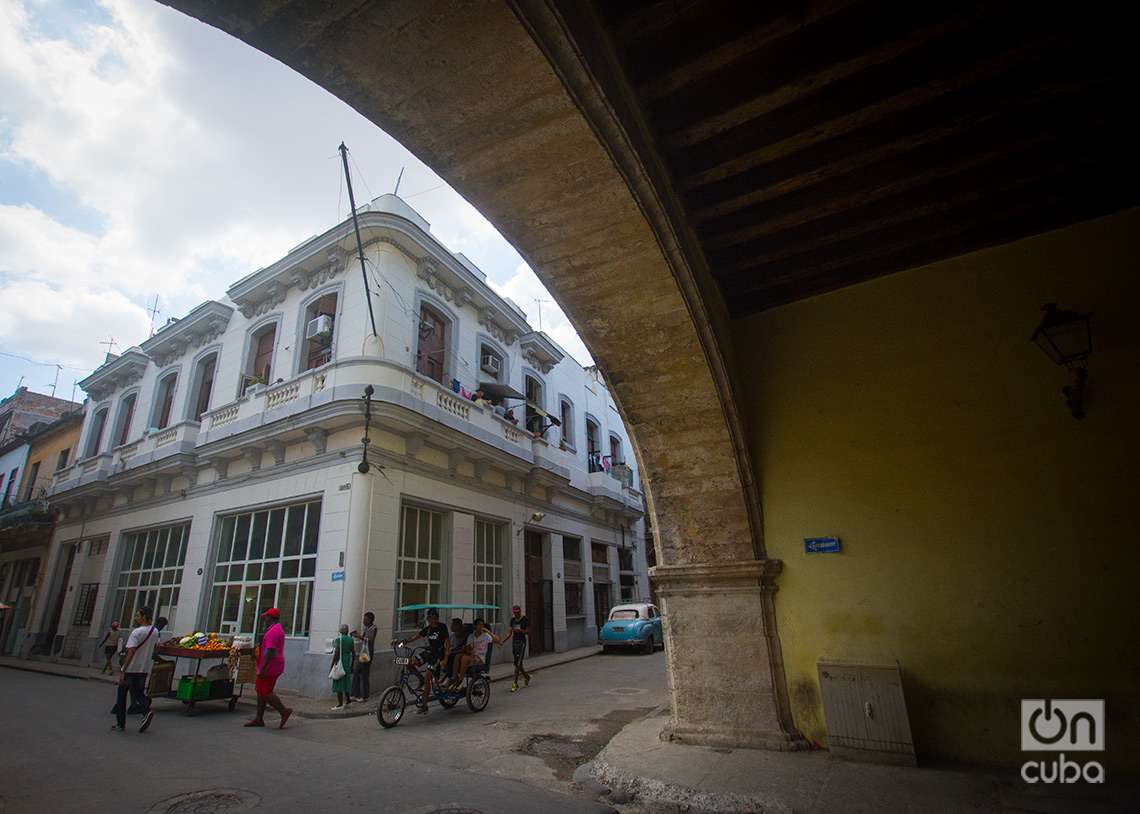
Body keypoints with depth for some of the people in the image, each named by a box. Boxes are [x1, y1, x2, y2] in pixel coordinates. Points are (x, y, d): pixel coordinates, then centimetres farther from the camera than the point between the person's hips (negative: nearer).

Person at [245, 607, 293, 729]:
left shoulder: (273, 631, -19)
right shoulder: (278, 629, 17)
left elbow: (270, 651, -27)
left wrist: (263, 668, -27)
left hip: (269, 668, -11)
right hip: (274, 667, 11)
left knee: (264, 692, -7)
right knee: (261, 691, 13)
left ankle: (284, 711, -3)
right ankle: (259, 719, 18)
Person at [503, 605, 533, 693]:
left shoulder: (525, 619, -7)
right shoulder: (512, 620, 10)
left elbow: (528, 632, -8)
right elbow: (510, 633, 13)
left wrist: (520, 630, -25)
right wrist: (503, 641, 1)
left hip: (521, 642, -6)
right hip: (514, 642, 6)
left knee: (518, 663, -10)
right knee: (517, 663, 12)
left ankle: (515, 683, -6)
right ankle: (527, 677, 34)